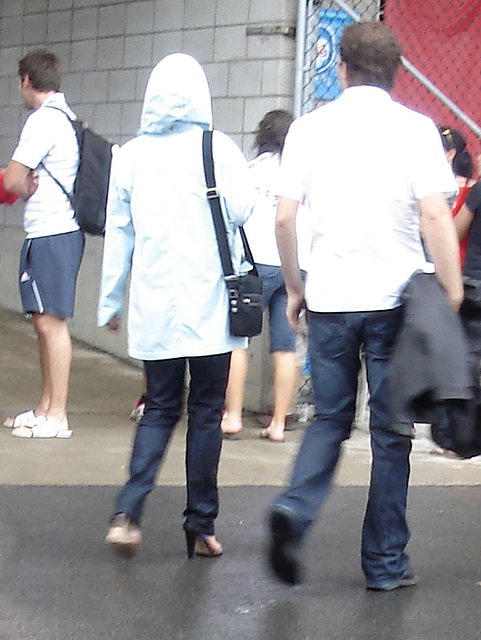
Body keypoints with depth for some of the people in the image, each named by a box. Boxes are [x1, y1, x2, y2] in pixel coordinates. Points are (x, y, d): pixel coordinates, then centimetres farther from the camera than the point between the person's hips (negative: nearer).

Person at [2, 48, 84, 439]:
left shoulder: (43, 120, -13)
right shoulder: (67, 117, 17)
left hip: (52, 234, -10)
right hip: (57, 230, 10)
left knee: (52, 321, -8)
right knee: (45, 320, 15)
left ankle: (57, 417, -6)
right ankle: (45, 407, 22)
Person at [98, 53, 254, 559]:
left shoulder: (131, 155, 3)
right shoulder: (218, 149, -7)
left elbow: (118, 232, 7)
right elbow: (240, 209, -15)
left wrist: (110, 302, 16)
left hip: (153, 308, 3)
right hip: (209, 307, -3)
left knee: (159, 408, 11)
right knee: (206, 412, 7)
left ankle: (128, 510, -8)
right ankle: (200, 526, 11)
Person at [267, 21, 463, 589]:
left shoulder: (310, 128, 4)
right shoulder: (414, 129, -3)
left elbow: (284, 217, 1)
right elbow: (436, 216, -11)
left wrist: (294, 288, 12)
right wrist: (451, 293, -5)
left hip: (329, 298, 2)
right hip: (395, 298, -2)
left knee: (330, 417, 16)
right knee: (390, 429, 7)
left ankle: (295, 506, -10)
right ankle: (385, 563, 12)